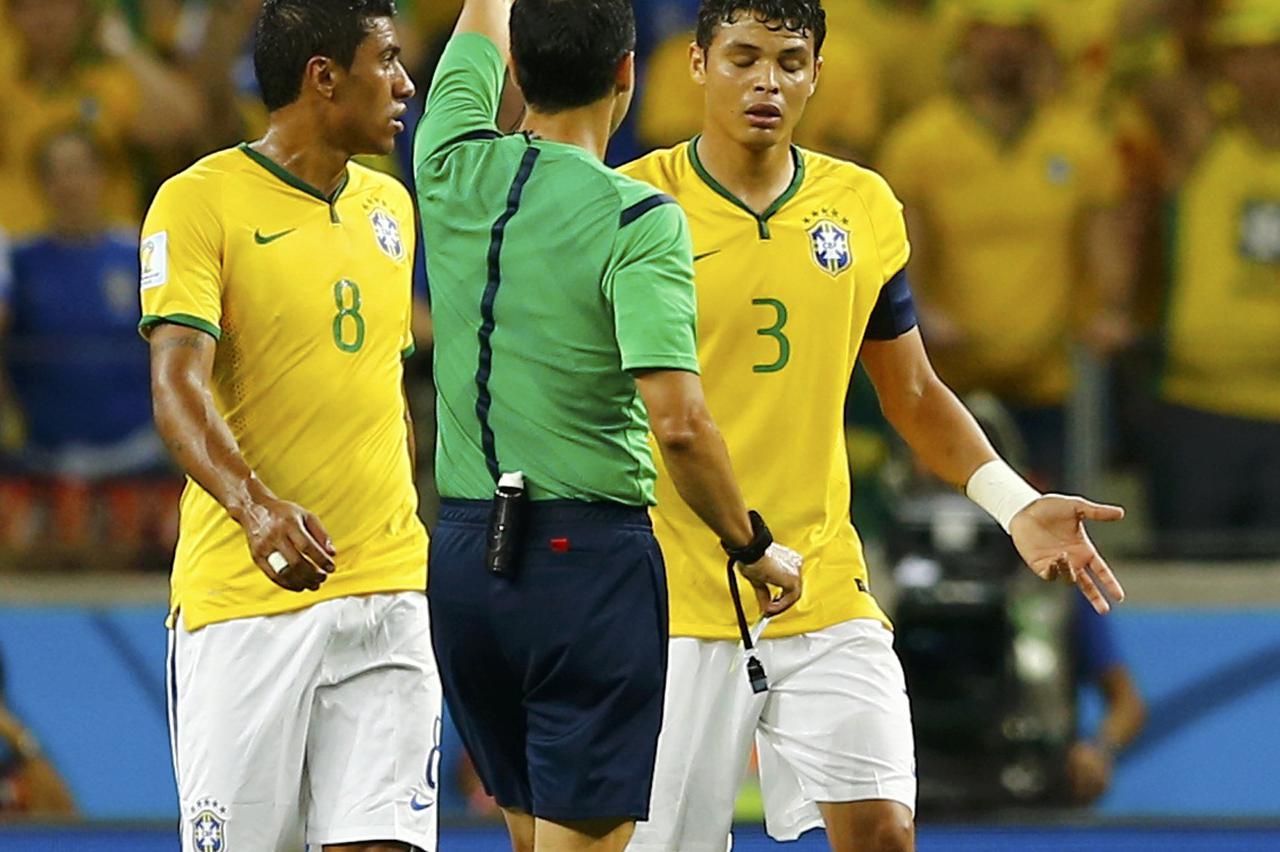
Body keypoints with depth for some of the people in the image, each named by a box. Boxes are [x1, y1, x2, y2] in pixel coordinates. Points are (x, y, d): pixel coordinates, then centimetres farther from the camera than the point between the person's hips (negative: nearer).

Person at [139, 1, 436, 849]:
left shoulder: (389, 206, 15)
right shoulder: (199, 201, -6)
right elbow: (178, 388, -18)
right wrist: (255, 504, -34)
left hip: (387, 595, 5)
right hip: (243, 599, -5)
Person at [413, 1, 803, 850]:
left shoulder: (454, 171, 2)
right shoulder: (639, 221, -13)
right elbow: (678, 422, -20)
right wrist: (753, 548, -6)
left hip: (463, 556, 6)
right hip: (589, 557, -6)